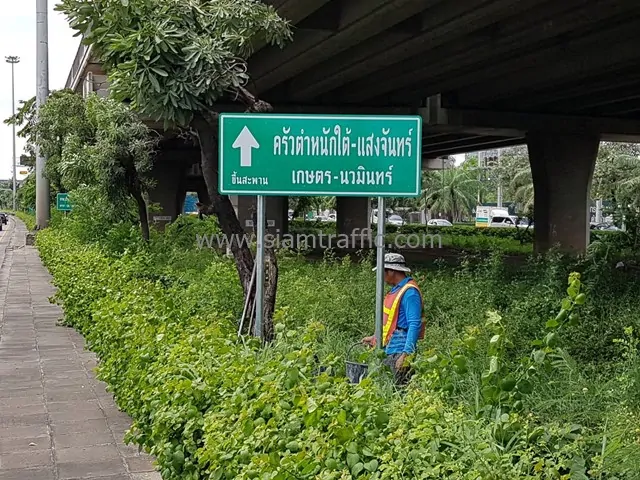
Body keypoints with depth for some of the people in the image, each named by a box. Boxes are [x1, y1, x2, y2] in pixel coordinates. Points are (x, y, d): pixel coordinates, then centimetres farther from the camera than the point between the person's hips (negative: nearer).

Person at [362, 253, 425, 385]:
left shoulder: (409, 292, -14)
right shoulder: (395, 290, 16)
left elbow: (415, 325, -20)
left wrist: (406, 354, -25)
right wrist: (375, 338, 25)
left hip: (400, 350, -10)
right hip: (389, 349, 10)